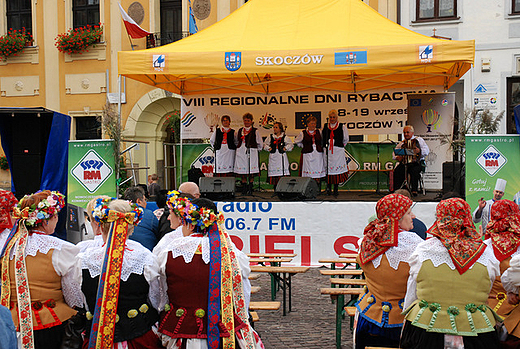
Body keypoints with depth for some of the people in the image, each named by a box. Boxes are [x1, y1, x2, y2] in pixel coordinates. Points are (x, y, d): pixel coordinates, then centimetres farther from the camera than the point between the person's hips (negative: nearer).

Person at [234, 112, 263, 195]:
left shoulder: (255, 131, 2)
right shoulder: (240, 131, 13)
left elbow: (260, 143, 9)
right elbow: (236, 141, 26)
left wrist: (257, 150, 11)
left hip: (251, 154, -3)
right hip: (241, 153, 3)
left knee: (251, 173, -3)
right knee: (242, 173, 3)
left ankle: (250, 189, 4)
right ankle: (244, 189, 11)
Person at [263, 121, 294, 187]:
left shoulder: (285, 137, 4)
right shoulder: (270, 137, 12)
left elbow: (290, 145, 3)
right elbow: (265, 144, 15)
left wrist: (285, 148, -11)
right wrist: (269, 148, -1)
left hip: (282, 157, -3)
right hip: (273, 157, 3)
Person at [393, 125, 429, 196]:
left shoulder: (419, 140, 13)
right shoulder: (402, 143, 23)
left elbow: (427, 150, 3)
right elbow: (395, 152, 18)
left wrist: (420, 151, -19)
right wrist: (397, 156, -6)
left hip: (416, 163, -3)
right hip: (404, 163, 3)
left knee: (414, 171, -36)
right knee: (397, 171, -27)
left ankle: (414, 191, -34)